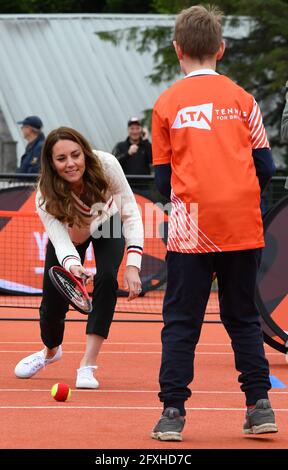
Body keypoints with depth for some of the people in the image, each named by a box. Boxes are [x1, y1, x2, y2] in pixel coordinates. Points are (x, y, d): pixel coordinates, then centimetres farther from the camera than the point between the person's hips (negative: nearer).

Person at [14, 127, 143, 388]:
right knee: (53, 304, -4)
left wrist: (133, 265, -37)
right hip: (70, 237, 0)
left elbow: (130, 213, -28)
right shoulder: (46, 196, -36)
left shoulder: (106, 165, -36)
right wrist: (72, 266, -66)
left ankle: (88, 365, -20)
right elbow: (61, 241, -42)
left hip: (107, 224, 0)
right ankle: (51, 351, 34)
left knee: (106, 279, -27)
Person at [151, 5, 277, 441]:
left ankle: (173, 411, -3)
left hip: (190, 229, -2)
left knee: (181, 321, 3)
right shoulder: (242, 99, 4)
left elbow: (163, 178, 4)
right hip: (242, 227, 2)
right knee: (243, 317, 13)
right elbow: (265, 167, 5)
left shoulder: (167, 103, 1)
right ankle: (260, 404, 7)